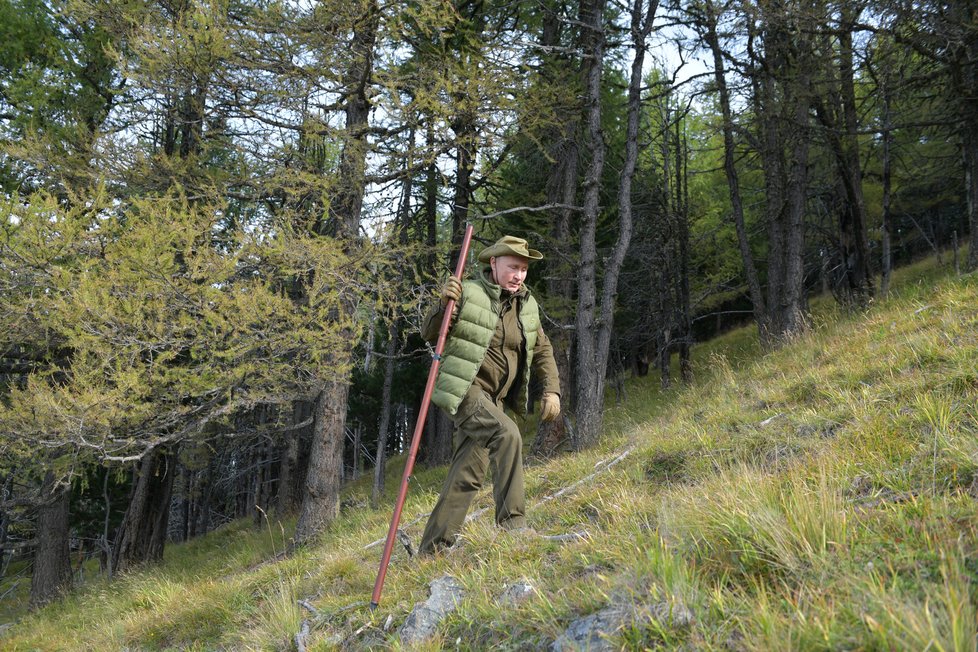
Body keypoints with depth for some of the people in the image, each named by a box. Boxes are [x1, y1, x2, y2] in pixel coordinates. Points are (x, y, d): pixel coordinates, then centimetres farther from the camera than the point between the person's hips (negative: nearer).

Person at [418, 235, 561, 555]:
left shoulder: (527, 305, 8)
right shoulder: (469, 294, -9)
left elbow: (542, 351, 15)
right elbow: (429, 335, -8)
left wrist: (552, 390, 3)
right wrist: (444, 305, -26)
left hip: (492, 398, 7)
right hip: (462, 389, -6)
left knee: (468, 476, 5)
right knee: (506, 434, -29)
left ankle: (431, 549, 14)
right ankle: (512, 523, -21)